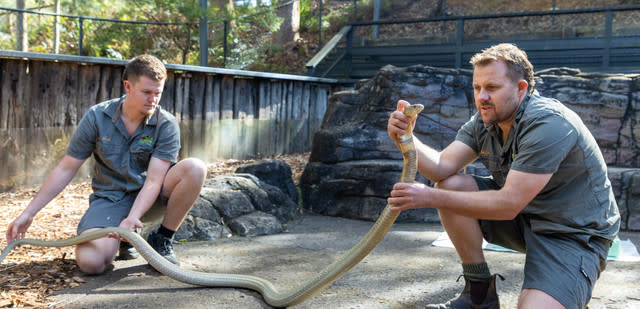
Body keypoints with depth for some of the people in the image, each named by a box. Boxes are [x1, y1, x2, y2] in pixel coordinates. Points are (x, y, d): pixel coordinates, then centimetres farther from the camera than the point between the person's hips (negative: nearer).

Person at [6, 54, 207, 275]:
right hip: (110, 197, 0)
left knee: (194, 168, -29)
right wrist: (28, 213, -3)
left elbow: (153, 181, -19)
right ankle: (124, 237, 9)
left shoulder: (166, 125, -13)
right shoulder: (97, 117, -9)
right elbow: (65, 170, -2)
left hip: (149, 196, 1)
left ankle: (162, 240, -9)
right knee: (90, 262, -28)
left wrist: (132, 218, -36)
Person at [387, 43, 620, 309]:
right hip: (523, 218, 7)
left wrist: (430, 198, -31)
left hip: (574, 234, -7)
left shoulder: (549, 124, -27)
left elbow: (509, 204, -30)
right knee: (450, 185, -10)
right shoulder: (483, 121, -1)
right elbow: (442, 167, -12)